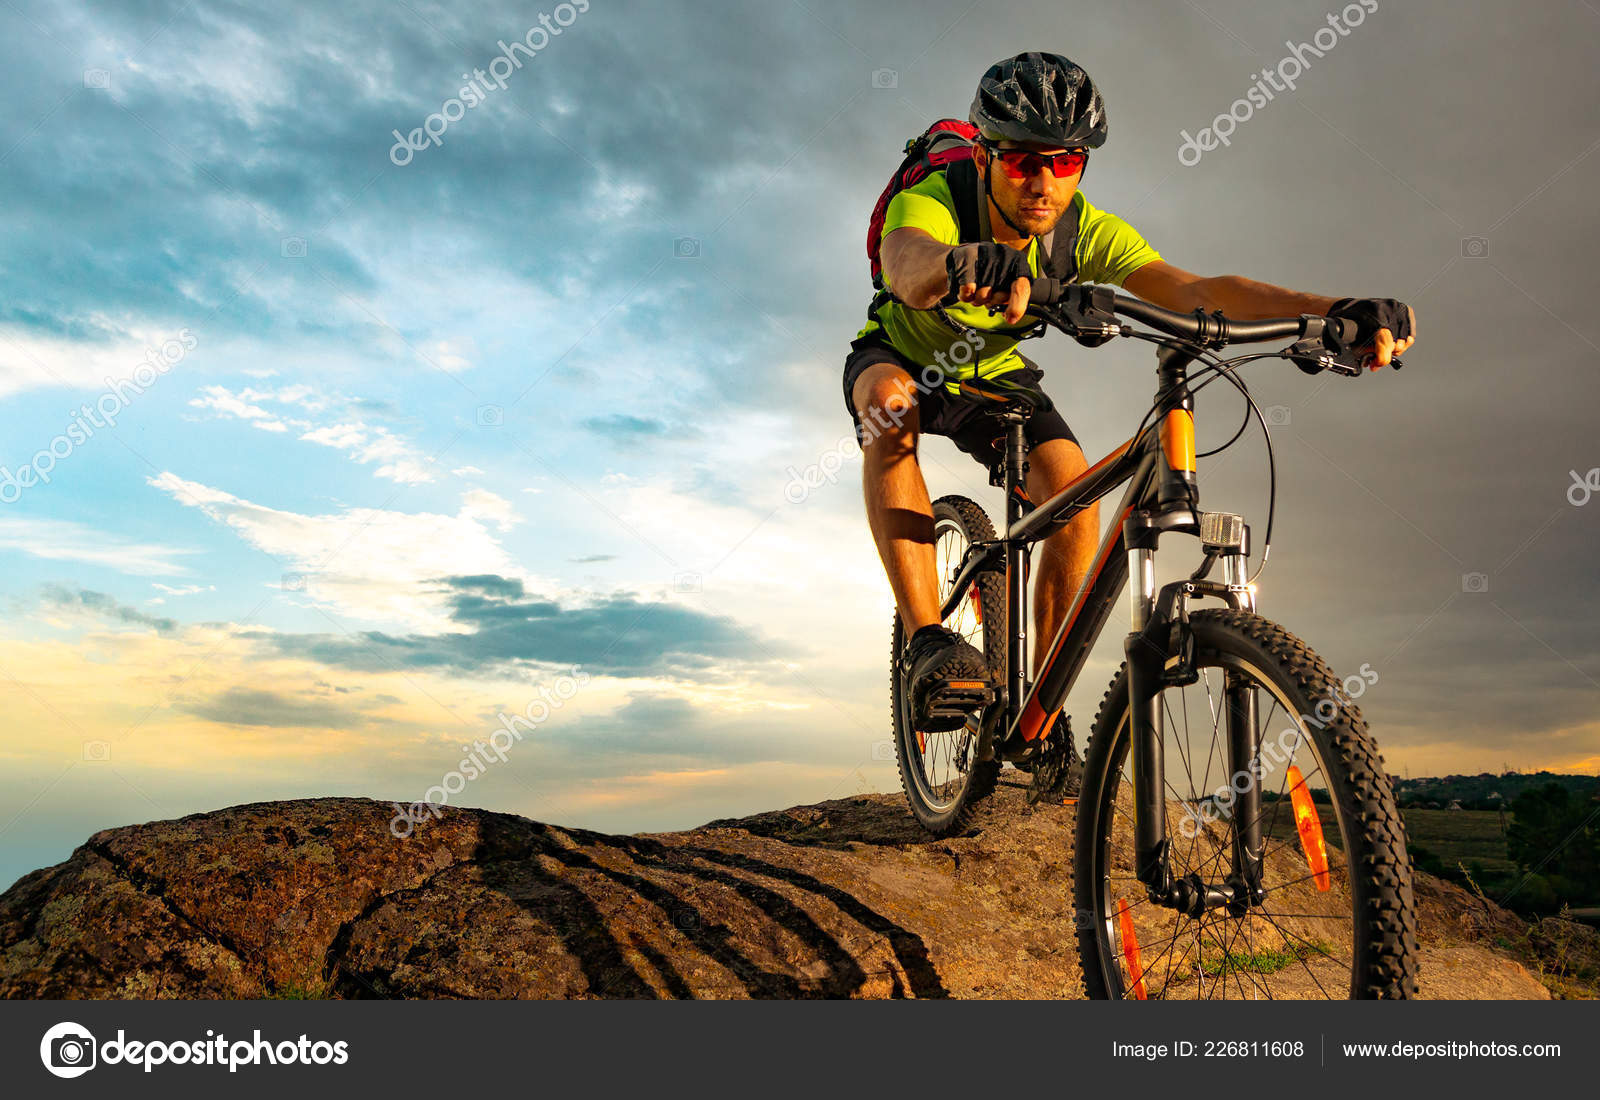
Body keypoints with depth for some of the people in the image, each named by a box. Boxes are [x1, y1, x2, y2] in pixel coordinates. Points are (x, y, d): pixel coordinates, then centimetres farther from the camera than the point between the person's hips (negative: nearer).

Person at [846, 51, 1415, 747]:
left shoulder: (1087, 233, -21)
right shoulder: (932, 201, -31)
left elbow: (1195, 291, -35)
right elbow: (907, 262, -56)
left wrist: (1333, 311, -51)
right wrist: (959, 265, -82)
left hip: (992, 374, 3)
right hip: (900, 358, -2)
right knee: (892, 406, -39)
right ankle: (927, 638, -37)